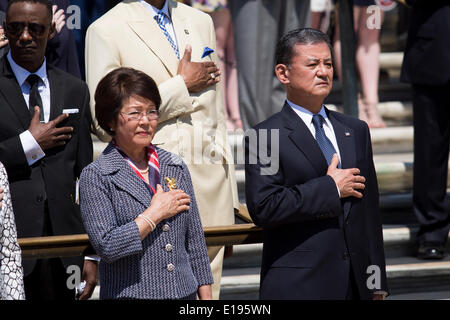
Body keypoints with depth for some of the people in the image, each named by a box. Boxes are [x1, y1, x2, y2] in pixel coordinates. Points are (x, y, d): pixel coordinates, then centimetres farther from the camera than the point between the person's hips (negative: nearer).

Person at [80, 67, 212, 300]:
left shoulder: (176, 168, 12)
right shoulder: (96, 176, -3)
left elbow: (195, 243, 14)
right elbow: (106, 246, -13)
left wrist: (206, 297, 10)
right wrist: (155, 214, -8)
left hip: (184, 292, 4)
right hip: (130, 294, -4)